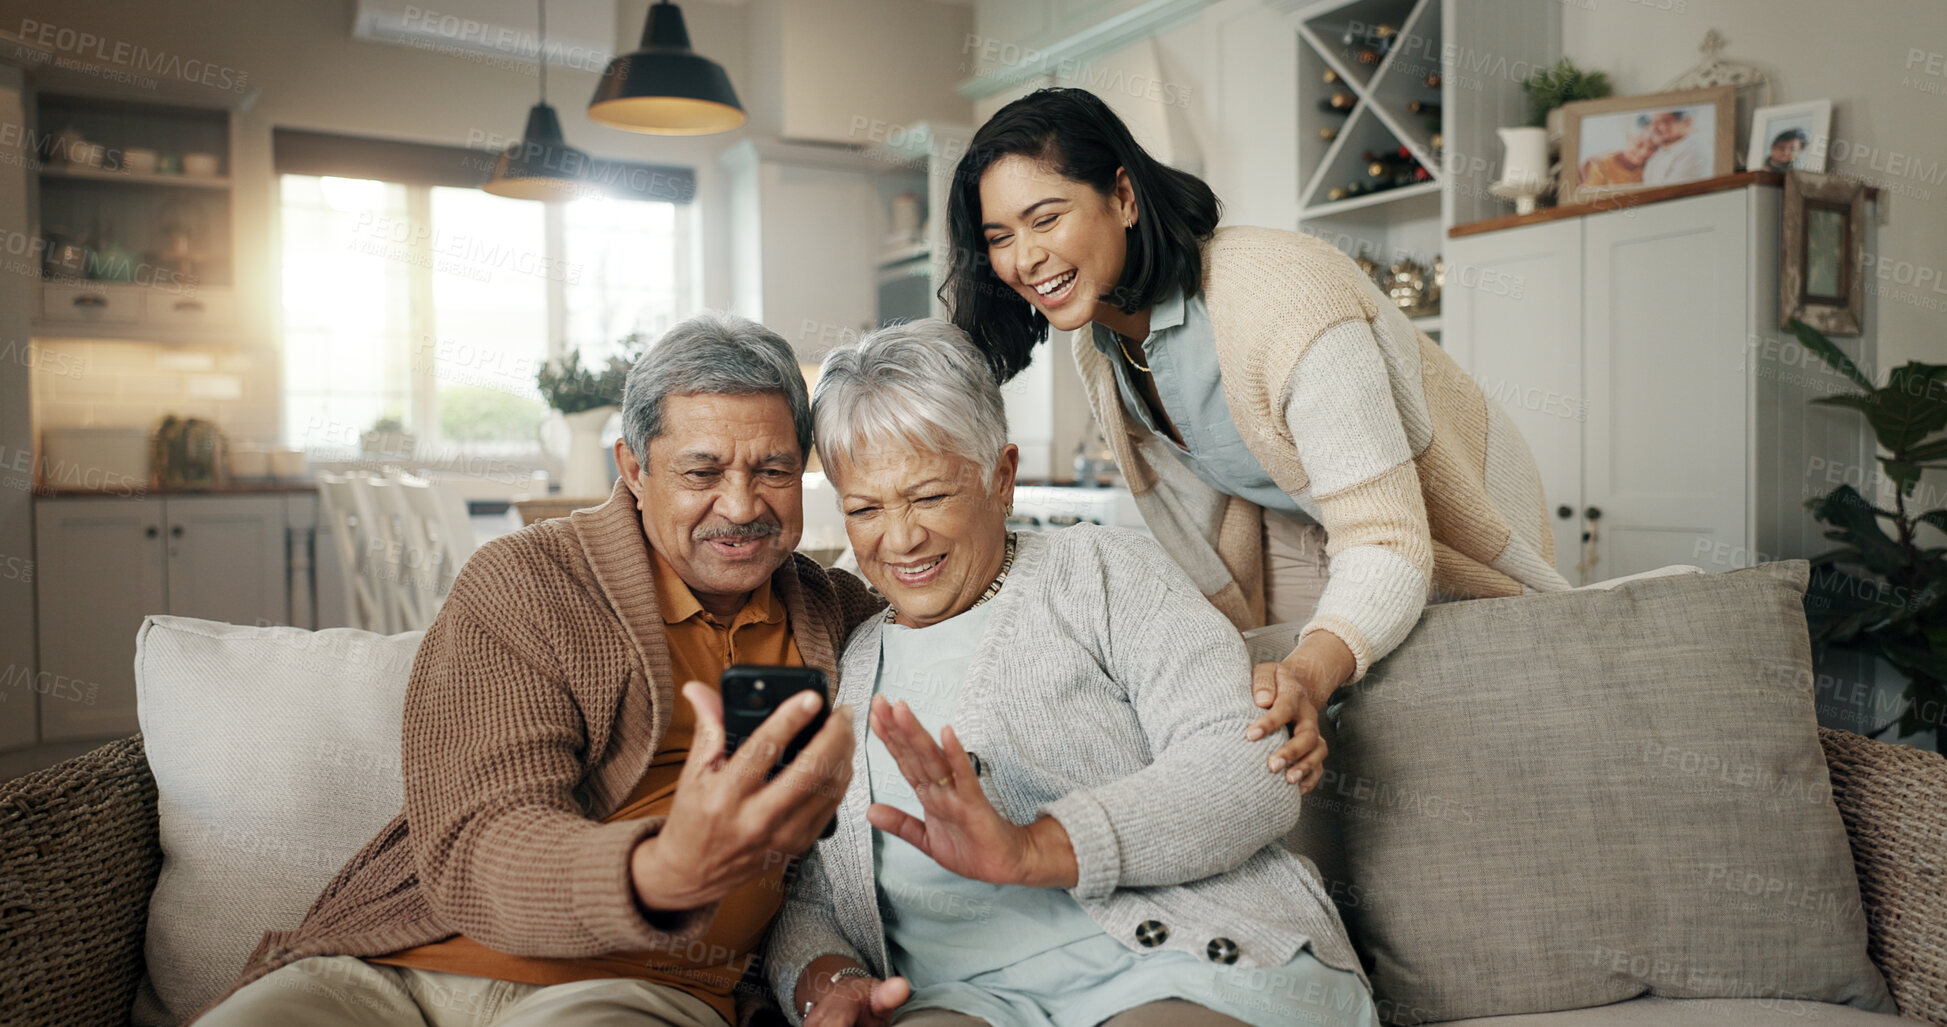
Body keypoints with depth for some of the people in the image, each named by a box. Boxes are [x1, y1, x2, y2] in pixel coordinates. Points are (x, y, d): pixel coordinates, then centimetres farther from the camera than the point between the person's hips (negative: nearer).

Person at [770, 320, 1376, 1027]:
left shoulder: (1105, 571, 6)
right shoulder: (839, 672, 19)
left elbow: (1248, 767, -9)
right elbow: (801, 901, 18)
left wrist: (1030, 849, -22)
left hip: (1190, 969, -2)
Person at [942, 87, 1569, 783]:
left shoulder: (1282, 297, -36)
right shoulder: (1099, 342, -11)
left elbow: (1386, 542, -40)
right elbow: (1195, 507, 3)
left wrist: (1311, 673, -57)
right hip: (1293, 538, 5)